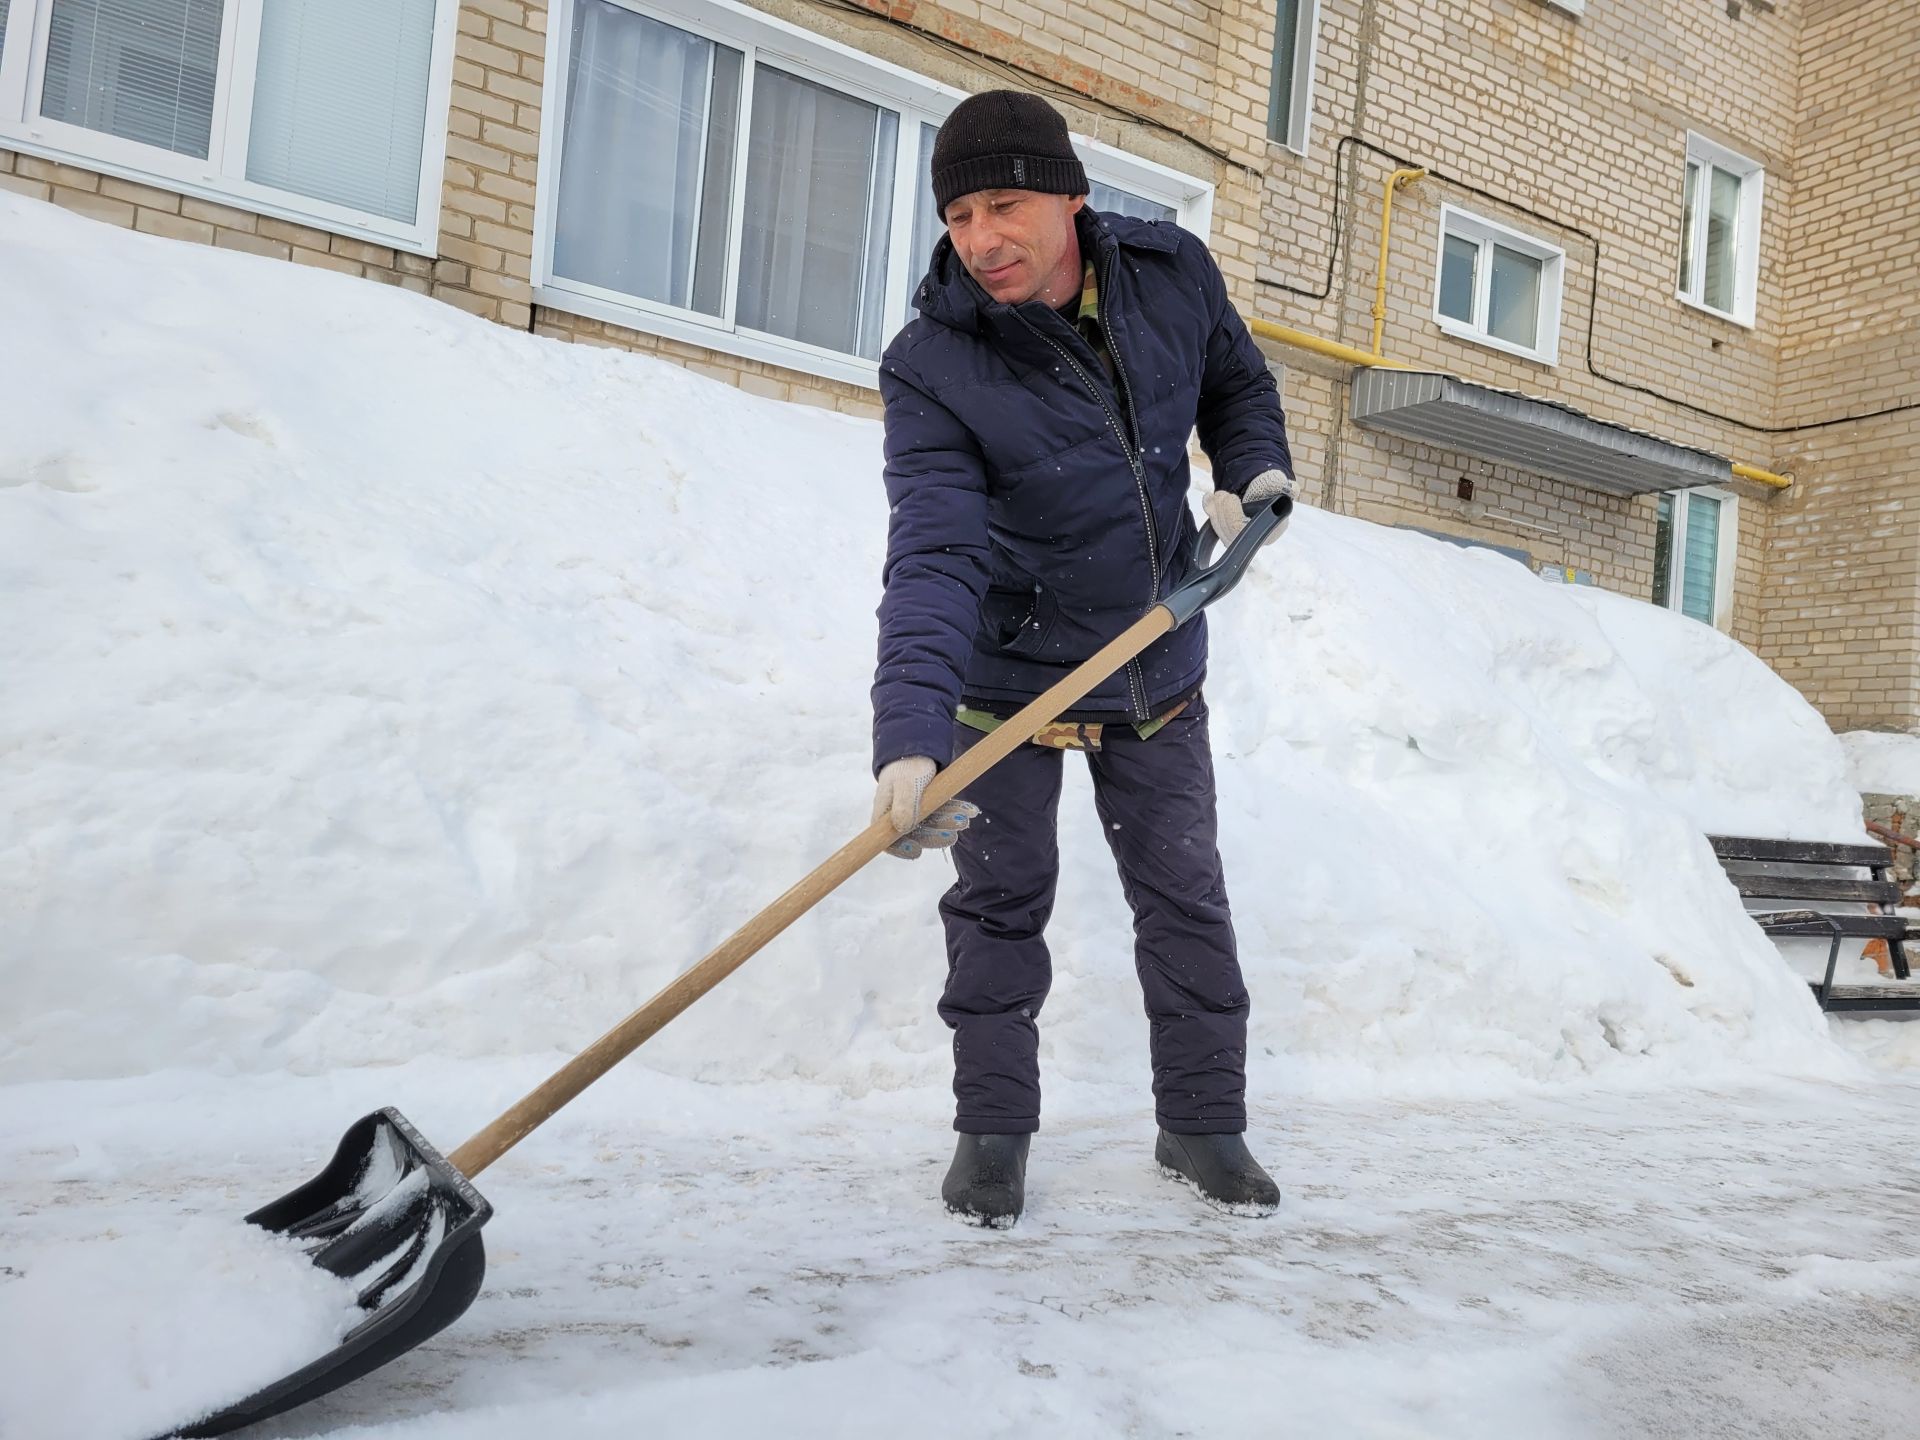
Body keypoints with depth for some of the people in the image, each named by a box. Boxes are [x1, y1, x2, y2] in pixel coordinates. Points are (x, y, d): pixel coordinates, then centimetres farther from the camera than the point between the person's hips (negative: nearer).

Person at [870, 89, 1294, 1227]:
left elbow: (1238, 384, 12)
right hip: (1008, 676, -3)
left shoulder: (1173, 272, -9)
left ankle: (1203, 1119, 27)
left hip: (1159, 673, 3)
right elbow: (935, 559, -33)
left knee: (1186, 897, 9)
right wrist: (909, 737, -45)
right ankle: (995, 1126, 22)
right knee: (1001, 902, 4)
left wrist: (1257, 473, -8)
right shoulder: (933, 369, -22)